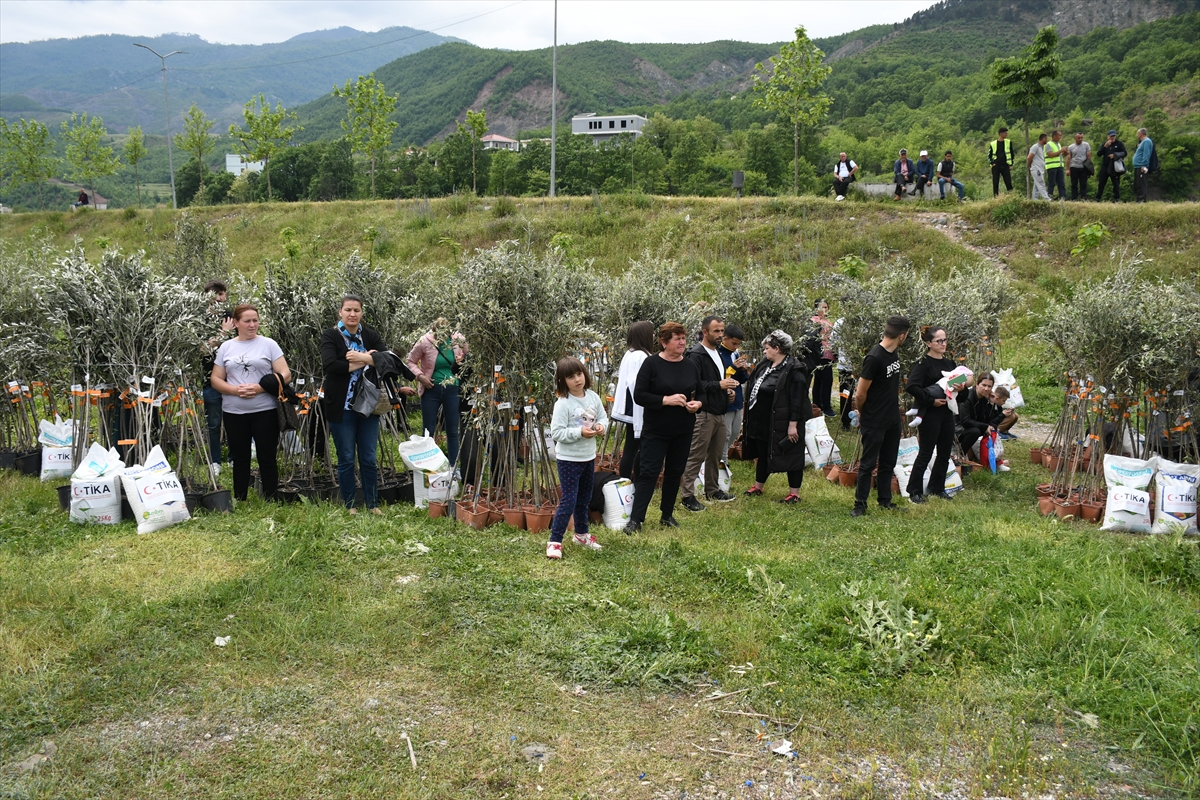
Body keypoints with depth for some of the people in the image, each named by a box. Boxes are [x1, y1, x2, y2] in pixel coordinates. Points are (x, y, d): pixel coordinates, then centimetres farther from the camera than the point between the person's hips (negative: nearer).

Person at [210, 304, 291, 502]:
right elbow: (215, 379, 7)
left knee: (267, 459, 3)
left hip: (265, 411, -3)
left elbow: (285, 375, -6)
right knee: (240, 460, 11)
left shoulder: (269, 344, -1)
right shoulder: (226, 347, 7)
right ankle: (239, 503, 21)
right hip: (233, 413, 3)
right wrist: (234, 390, -12)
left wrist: (260, 388, -18)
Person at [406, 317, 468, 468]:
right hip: (432, 389, -1)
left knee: (453, 431, 9)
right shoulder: (425, 342, -11)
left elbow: (467, 358, 9)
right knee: (428, 431, 8)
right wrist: (420, 376, -14)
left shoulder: (458, 339, -6)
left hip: (453, 390, 1)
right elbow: (411, 360, -1)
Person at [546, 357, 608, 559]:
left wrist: (600, 426, -11)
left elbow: (603, 417, 11)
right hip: (569, 459, -7)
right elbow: (556, 433, -22)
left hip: (589, 457, 7)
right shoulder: (562, 404, -19)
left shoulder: (593, 397, 0)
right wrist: (579, 432, -28)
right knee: (569, 501, -9)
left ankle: (581, 533, 40)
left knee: (584, 499, 21)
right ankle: (555, 541, 1)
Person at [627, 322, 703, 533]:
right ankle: (636, 519, -1)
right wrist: (666, 400, -23)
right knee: (648, 473, -4)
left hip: (683, 432, 5)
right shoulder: (652, 364, -9)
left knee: (675, 473, 12)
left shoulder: (691, 366, 5)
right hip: (656, 430, -4)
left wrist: (698, 404, -10)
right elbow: (639, 396, -14)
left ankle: (668, 515, 26)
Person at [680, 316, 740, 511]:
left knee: (716, 455, 16)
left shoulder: (718, 353, 17)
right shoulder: (696, 355, -13)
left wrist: (727, 387, 9)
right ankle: (688, 496, 0)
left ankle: (712, 490, 29)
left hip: (719, 412, 9)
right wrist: (719, 385, -23)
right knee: (696, 456, -5)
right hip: (704, 413, -9)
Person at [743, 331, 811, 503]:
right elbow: (754, 388, 17)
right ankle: (758, 486, 33)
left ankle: (794, 493, 11)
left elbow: (797, 399, -20)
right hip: (762, 422, 9)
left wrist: (793, 424, -22)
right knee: (762, 453, 19)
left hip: (782, 423, -9)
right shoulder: (765, 365, 9)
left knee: (790, 455, 2)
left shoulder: (794, 370, -17)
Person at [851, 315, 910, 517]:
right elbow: (860, 395, -17)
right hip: (874, 423, -8)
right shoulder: (874, 358, -22)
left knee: (888, 463, 16)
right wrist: (863, 414, -2)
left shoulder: (893, 354, 5)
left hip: (893, 419, 8)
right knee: (868, 464, 1)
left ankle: (885, 501, 28)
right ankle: (860, 504, 12)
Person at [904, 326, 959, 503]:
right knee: (925, 454, -2)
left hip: (947, 412, 7)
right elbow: (911, 387, -24)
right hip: (930, 414, -7)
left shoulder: (949, 364, 12)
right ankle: (915, 492, 7)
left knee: (944, 454, 11)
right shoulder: (923, 364, -11)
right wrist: (931, 400, -19)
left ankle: (937, 488, 25)